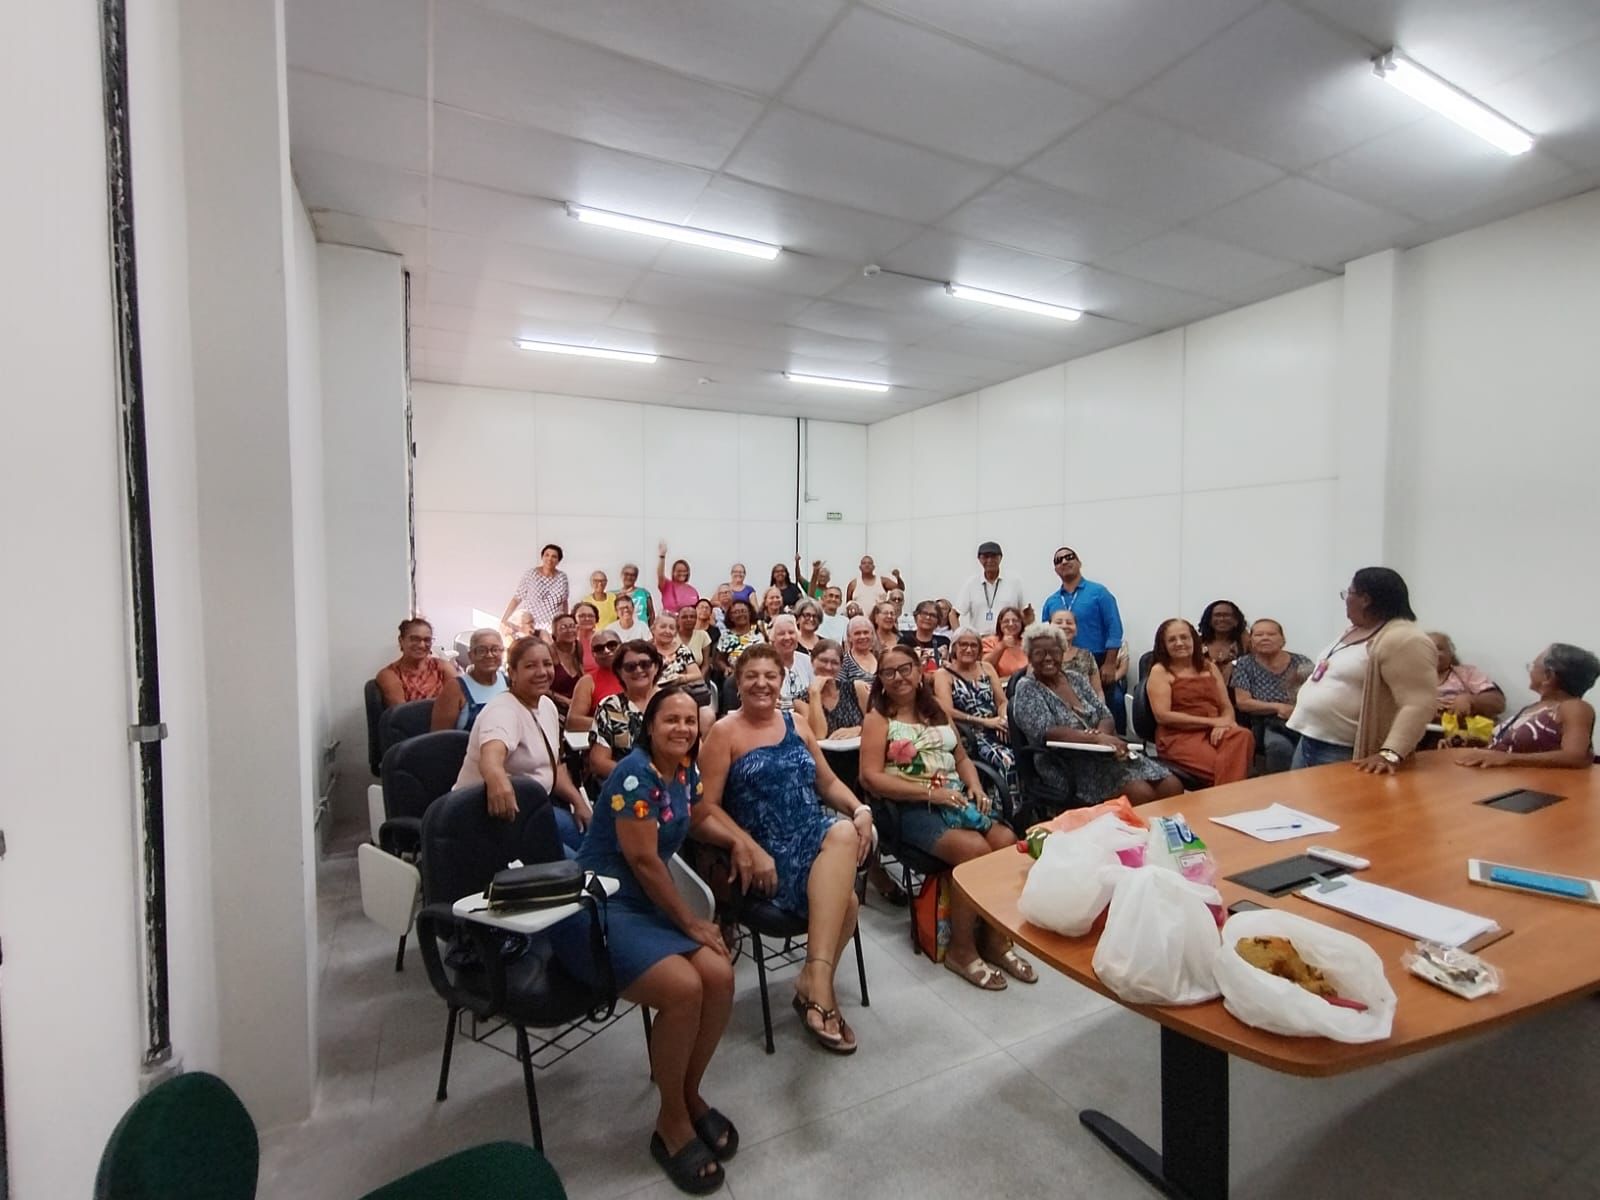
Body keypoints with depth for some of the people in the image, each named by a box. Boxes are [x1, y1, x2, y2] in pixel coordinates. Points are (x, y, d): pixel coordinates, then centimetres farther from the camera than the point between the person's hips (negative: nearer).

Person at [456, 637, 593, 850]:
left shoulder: (548, 705, 4)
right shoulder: (503, 711, -20)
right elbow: (490, 756, -42)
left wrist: (579, 802, 0)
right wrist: (497, 780, -64)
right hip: (497, 810, -8)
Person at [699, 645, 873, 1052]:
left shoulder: (796, 725, 14)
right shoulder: (724, 732, -3)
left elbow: (828, 782, 18)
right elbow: (708, 808, -8)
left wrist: (861, 810, -2)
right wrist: (752, 851, -19)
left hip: (814, 836, 5)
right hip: (764, 851, -5)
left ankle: (814, 977, -20)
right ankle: (821, 983, -9)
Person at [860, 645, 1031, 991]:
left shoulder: (937, 712, 18)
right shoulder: (878, 719, -1)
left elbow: (962, 758, 22)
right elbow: (871, 776, -12)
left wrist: (975, 786, -1)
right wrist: (930, 792, -17)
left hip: (958, 801, 6)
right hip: (914, 809, -6)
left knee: (1008, 843, -19)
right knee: (975, 851, -28)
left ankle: (997, 941, 0)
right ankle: (962, 950, -7)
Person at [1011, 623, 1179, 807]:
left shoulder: (1076, 679, 13)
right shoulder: (1027, 689, -6)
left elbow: (1105, 716, 7)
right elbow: (1046, 732, -19)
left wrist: (1102, 736, -17)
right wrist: (1096, 738, -29)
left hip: (1103, 754, 6)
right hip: (1067, 768, -6)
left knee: (1172, 787, -10)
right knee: (1142, 793, -26)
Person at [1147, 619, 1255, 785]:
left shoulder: (1210, 668, 19)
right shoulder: (1159, 671, 2)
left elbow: (1227, 707, 13)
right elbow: (1162, 716, -9)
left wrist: (1223, 724, -13)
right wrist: (1212, 721, -11)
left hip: (1215, 732, 6)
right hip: (1179, 736, -5)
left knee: (1243, 736, -30)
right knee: (1222, 764, -33)